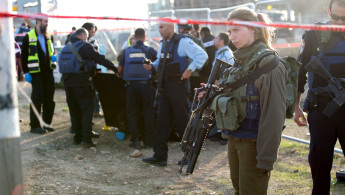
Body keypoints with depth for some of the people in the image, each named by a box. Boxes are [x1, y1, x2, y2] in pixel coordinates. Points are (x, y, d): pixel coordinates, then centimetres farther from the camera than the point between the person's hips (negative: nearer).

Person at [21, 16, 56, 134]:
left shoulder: (48, 36, 12)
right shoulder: (28, 37, -5)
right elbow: (23, 56, -3)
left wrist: (53, 56, 2)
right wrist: (26, 72, -9)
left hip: (48, 71, 6)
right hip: (36, 72, -6)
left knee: (49, 98, 9)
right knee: (37, 98, -4)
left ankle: (47, 122, 22)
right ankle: (34, 126, 4)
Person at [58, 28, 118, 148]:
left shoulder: (66, 48, 17)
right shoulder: (84, 46, -6)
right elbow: (100, 59, -10)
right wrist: (114, 68, -5)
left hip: (67, 82, 7)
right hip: (81, 82, -7)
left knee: (74, 110, 13)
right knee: (87, 109, -2)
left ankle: (78, 137, 17)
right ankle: (86, 138, -10)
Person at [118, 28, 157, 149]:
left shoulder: (127, 51, 6)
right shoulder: (150, 51, 0)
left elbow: (120, 70, 9)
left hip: (131, 85, 2)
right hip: (146, 84, -1)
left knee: (132, 113, 9)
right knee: (148, 113, 6)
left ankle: (135, 140, 7)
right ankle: (148, 141, 8)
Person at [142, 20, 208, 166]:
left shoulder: (183, 42, -11)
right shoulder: (163, 43, 14)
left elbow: (202, 55, -14)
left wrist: (189, 69, -18)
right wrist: (152, 66, 7)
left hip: (178, 84, -8)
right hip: (164, 85, 8)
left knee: (182, 119, -1)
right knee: (162, 119, 6)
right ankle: (160, 156, 10)